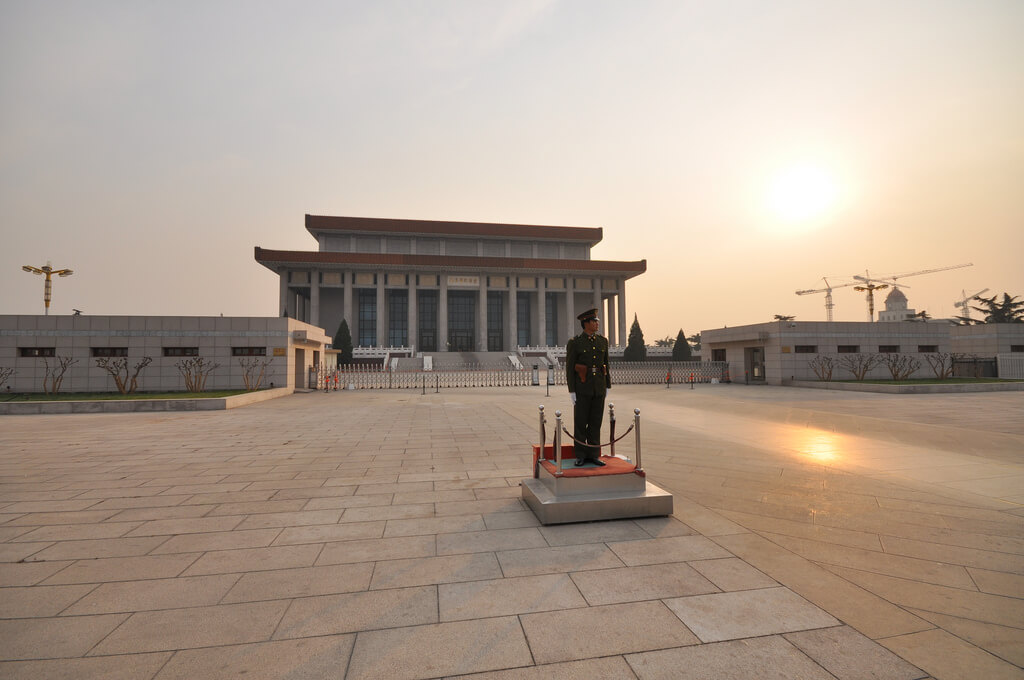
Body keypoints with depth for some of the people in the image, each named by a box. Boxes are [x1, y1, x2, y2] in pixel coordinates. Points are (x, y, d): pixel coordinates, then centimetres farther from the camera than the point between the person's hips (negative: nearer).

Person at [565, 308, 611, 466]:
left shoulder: (602, 341, 7)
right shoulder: (574, 342, -7)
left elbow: (605, 364, 13)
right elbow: (569, 367, -7)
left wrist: (608, 386, 10)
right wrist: (571, 391, -10)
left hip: (599, 387, 4)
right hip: (582, 387, -4)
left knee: (596, 422, 7)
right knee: (580, 422, 2)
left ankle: (593, 455, 17)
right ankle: (581, 456, 13)